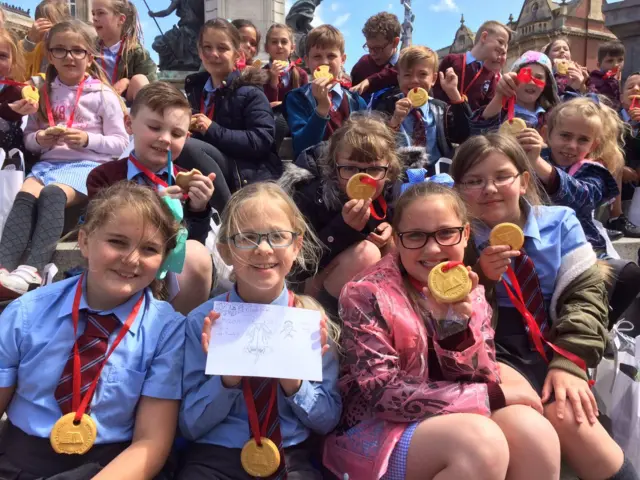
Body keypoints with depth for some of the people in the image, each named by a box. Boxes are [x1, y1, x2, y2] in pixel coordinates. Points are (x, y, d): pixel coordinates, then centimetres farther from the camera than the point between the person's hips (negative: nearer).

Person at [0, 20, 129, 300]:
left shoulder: (103, 95, 3)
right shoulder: (44, 93, 16)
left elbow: (120, 142, 0)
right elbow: (28, 137, 18)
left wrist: (88, 140, -15)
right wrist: (39, 139, -5)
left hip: (89, 164, -4)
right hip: (49, 162, 4)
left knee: (52, 194, -34)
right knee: (24, 195, -27)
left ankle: (32, 270, -43)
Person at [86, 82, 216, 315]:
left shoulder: (186, 182, 12)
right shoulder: (104, 177, 6)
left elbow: (195, 245, 5)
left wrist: (199, 210, -13)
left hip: (177, 271, 3)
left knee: (196, 253, -30)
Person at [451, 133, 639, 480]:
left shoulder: (559, 222, 3)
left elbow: (585, 293, -3)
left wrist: (570, 361, -15)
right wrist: (480, 276, -21)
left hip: (554, 347, 2)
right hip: (491, 353, -1)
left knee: (566, 414, -25)